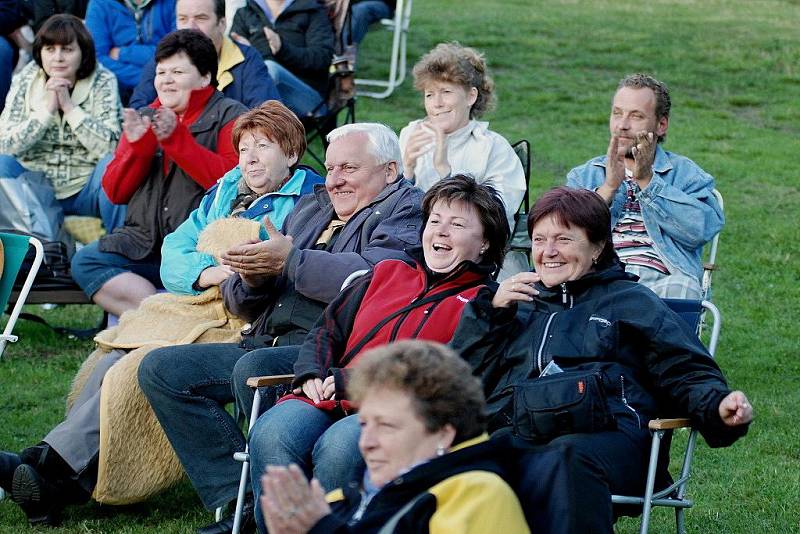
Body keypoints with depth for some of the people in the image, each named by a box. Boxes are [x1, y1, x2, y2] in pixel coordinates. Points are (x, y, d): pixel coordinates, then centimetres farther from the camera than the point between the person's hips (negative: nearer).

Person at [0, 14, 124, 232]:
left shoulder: (102, 83, -7)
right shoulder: (24, 81, -1)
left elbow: (110, 148, -19)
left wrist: (69, 107, -21)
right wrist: (47, 108, -19)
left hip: (85, 189, -1)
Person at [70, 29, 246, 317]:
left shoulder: (229, 116, 5)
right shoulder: (145, 118, 20)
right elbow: (115, 192, 14)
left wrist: (177, 139, -16)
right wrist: (137, 145, -3)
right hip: (144, 243, 6)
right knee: (84, 262, -19)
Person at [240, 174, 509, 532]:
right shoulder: (387, 273, 29)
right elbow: (328, 330, 27)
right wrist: (312, 374, 2)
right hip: (330, 401, 5)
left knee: (339, 445, -38)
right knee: (272, 432, -29)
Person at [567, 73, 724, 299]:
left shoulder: (686, 174, 18)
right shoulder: (583, 176, 25)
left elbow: (701, 229, -3)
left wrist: (647, 180, -4)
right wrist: (609, 187, -4)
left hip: (660, 280, -1)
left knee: (681, 288, -37)